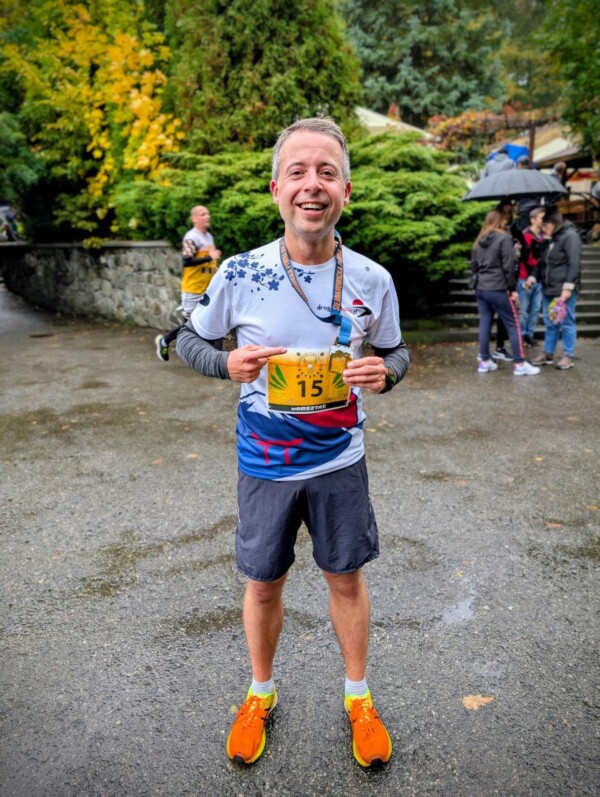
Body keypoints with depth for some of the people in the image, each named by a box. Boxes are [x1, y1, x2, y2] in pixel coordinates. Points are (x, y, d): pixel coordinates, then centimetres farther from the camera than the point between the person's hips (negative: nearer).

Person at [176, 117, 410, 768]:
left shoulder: (372, 280, -9)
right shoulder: (239, 274, -13)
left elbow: (396, 351, 6)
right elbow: (188, 340, 1)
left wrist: (385, 371, -18)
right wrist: (227, 364, -20)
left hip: (340, 462, 1)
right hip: (265, 465, 0)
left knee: (346, 578, 17)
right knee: (263, 584, 16)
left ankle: (358, 697, 43)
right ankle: (260, 694, 45)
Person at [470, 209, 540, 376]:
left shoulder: (479, 240, 13)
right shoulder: (504, 238, -7)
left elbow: (473, 265, 14)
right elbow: (508, 266, -11)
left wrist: (481, 279, 16)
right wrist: (513, 289, -7)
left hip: (480, 288, 7)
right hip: (498, 289, -7)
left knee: (485, 323, 10)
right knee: (513, 325, 0)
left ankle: (484, 361, 13)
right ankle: (520, 364, 1)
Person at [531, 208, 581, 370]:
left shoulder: (570, 236, -10)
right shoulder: (550, 239, 16)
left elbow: (574, 264, -16)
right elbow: (542, 262, 24)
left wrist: (568, 287, -21)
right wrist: (533, 277, 9)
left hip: (564, 290, -8)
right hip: (549, 290, 8)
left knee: (566, 323, 1)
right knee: (550, 324, 14)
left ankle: (568, 356, 9)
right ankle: (548, 354, 23)